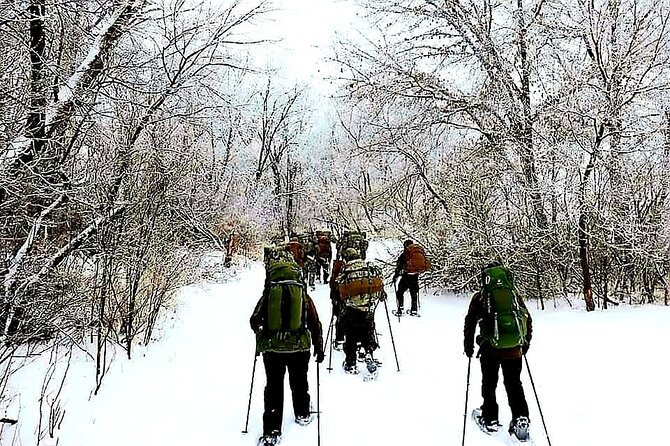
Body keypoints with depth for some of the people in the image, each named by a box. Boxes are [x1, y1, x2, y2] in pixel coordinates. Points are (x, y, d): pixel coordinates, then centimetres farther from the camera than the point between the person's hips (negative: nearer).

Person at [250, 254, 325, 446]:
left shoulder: (268, 294, -4)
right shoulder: (304, 296, -1)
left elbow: (255, 320, 0)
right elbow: (315, 324, 2)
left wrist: (262, 337, 20)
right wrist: (319, 348, 12)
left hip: (271, 347, -1)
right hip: (299, 346, 1)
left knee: (273, 387, 8)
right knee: (299, 382, 22)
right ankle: (303, 414, 42)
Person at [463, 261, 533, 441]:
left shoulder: (480, 296, 2)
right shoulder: (514, 294, 10)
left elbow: (470, 322, 0)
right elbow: (528, 319, 14)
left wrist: (468, 345, 10)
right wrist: (525, 344, 25)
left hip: (490, 349, -2)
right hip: (514, 350, 2)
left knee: (489, 385, 14)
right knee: (514, 385, 15)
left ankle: (489, 419, 21)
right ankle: (521, 419, 7)